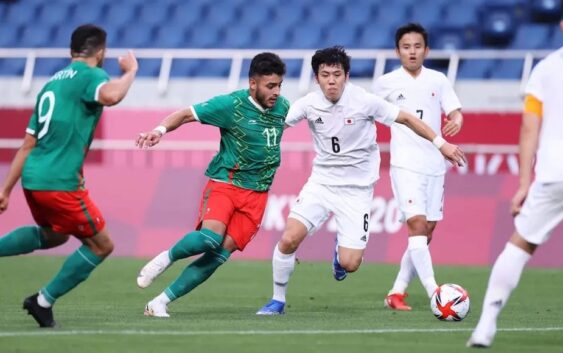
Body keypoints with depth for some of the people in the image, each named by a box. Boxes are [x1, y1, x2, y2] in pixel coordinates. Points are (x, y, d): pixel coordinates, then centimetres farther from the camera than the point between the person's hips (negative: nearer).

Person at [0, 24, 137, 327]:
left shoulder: (52, 83, 19)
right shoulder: (89, 75, -5)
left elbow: (27, 145, 21)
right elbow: (110, 96, -30)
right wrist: (130, 71, -11)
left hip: (32, 178, 9)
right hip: (60, 183, -9)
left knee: (54, 235, 34)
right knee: (101, 245, 7)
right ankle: (44, 301, 7)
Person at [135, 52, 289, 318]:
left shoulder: (281, 106, 5)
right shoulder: (231, 105, -11)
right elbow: (187, 114, -12)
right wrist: (161, 129, -28)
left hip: (256, 194, 4)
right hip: (224, 183, -4)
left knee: (221, 253, -9)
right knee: (210, 238, -30)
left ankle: (161, 302, -3)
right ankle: (165, 258, 1)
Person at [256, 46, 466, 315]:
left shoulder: (364, 101, -15)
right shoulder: (309, 104, -8)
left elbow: (405, 119, -5)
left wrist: (441, 143, -5)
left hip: (356, 189, -2)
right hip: (321, 182, 2)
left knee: (349, 264, -11)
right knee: (289, 239, -17)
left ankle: (341, 249, 29)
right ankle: (278, 300, 5)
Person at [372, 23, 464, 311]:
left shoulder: (438, 80, 7)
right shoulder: (386, 83, 2)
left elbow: (454, 111, 4)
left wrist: (456, 120, -18)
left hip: (434, 165, 4)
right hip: (405, 165, -4)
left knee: (427, 232, 5)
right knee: (417, 224, -19)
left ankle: (397, 292, 16)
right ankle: (434, 293, -26)